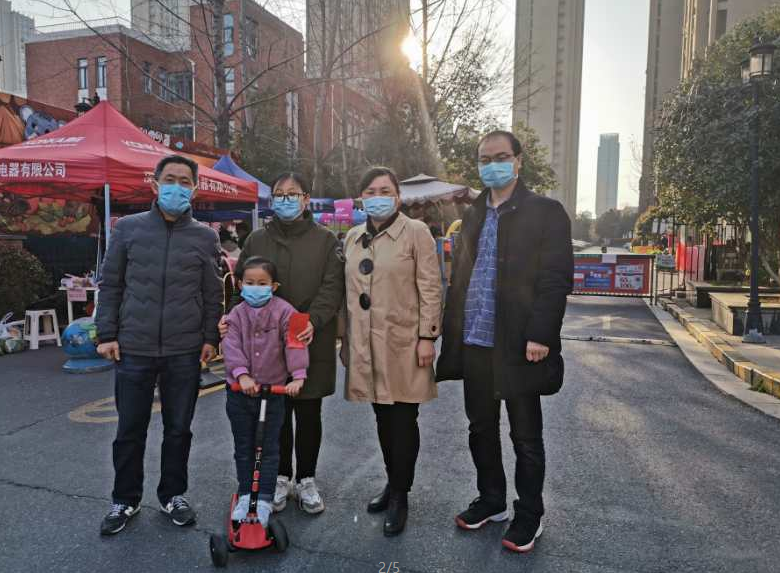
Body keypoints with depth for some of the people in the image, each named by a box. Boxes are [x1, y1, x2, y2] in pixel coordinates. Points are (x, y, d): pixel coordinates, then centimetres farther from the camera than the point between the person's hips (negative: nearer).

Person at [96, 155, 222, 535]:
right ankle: (125, 500, 30)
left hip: (185, 353, 0)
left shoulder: (205, 237, 4)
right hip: (133, 349, 0)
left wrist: (210, 338, 0)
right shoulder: (128, 228, 3)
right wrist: (107, 334, 0)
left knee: (179, 429, 12)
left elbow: (213, 294, 6)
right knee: (130, 431, 10)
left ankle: (173, 495, 30)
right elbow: (110, 285, 5)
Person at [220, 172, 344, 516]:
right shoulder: (257, 241, 10)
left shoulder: (325, 240, 3)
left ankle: (306, 480, 25)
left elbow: (332, 287, -7)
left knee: (309, 415, 9)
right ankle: (281, 477, 27)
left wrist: (313, 320, -22)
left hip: (312, 343, -1)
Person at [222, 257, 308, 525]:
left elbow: (294, 344, -14)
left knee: (269, 449, 6)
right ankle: (245, 496, 29)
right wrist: (242, 374, -27)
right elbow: (232, 347, -12)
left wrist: (298, 375, -26)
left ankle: (264, 500, 17)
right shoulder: (236, 314, 0)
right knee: (243, 448, 15)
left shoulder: (283, 312, -7)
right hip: (240, 390, 2)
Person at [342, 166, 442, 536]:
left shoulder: (415, 232, -4)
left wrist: (427, 336, -13)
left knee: (402, 420, 2)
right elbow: (349, 291, 15)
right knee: (383, 417, 15)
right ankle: (393, 483, 32)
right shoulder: (353, 237, 12)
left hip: (403, 343, -5)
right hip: (366, 345, 5)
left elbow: (430, 287, -8)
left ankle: (400, 496, 17)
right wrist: (346, 338, 14)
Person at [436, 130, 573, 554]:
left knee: (525, 436, 8)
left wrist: (540, 336, -19)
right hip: (474, 343, 6)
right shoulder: (472, 216, 14)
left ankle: (528, 515, 26)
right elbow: (459, 278, 12)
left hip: (518, 344, -5)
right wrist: (452, 335, 7)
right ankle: (491, 501, 35)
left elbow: (556, 279, -10)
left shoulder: (546, 212, -3)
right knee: (481, 428, 17)